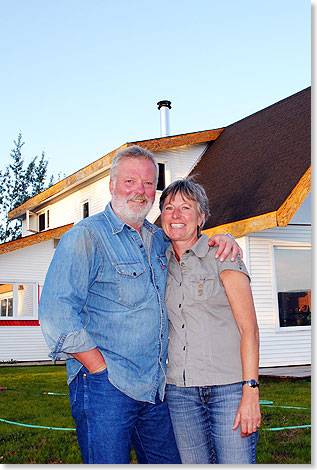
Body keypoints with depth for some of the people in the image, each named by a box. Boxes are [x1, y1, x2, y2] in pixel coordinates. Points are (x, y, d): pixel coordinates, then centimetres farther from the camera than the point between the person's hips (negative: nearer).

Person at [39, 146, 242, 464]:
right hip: (104, 389, -6)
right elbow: (56, 315, -15)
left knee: (170, 462, 14)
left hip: (154, 390, 7)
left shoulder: (158, 239, 14)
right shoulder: (86, 236, -7)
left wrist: (221, 240, 10)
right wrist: (102, 372, -16)